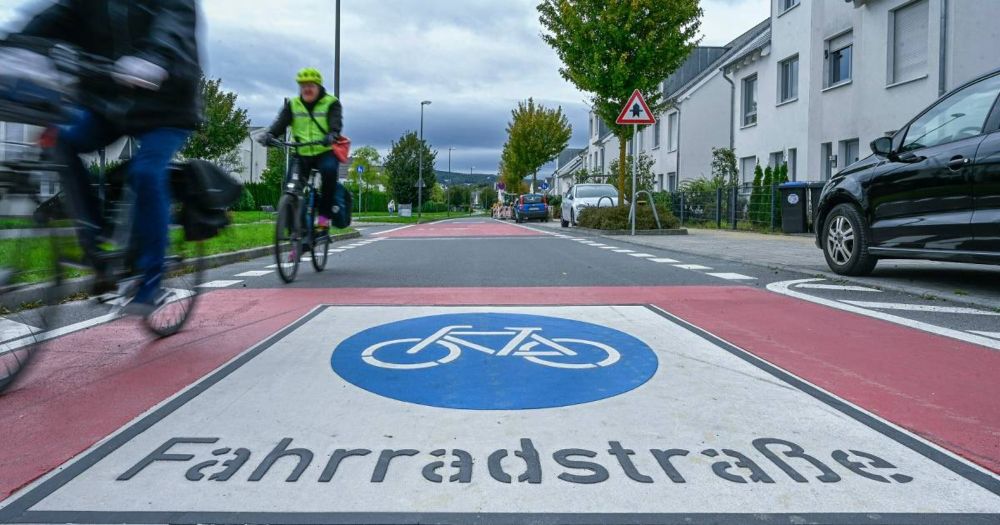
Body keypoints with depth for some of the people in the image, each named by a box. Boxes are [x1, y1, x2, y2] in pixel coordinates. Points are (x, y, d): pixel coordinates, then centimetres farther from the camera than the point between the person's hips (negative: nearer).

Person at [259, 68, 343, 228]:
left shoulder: (331, 103, 1)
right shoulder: (292, 104, 9)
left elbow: (336, 122, -17)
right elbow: (281, 122, -6)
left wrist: (332, 135, -40)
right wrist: (269, 134, -27)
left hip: (325, 152, -3)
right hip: (302, 153, 3)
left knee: (329, 170, -34)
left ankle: (324, 215, -24)